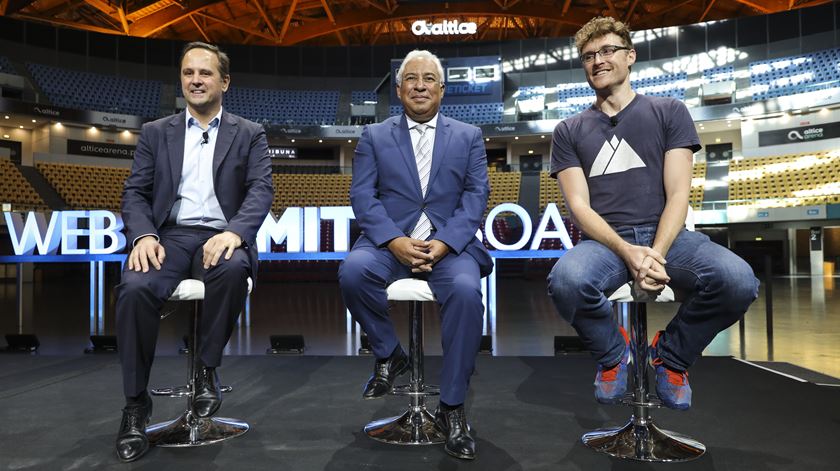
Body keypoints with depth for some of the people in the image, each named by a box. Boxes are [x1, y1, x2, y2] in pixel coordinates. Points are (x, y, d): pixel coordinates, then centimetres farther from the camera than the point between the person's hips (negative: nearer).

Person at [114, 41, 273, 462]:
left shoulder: (249, 134, 11)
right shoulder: (155, 133, 16)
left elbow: (261, 191, -3)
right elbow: (135, 192, 9)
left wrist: (233, 232, -23)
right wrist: (143, 235, -14)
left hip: (220, 237, -1)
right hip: (169, 236, 2)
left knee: (233, 269, -37)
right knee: (135, 288, -30)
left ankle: (206, 366, -12)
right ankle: (136, 404, -12)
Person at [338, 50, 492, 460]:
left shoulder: (468, 137, 14)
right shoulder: (374, 136, 13)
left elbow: (476, 196, 2)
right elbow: (363, 196, 1)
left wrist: (443, 243, -15)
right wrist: (396, 241, -16)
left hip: (449, 245, 0)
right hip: (391, 243, 1)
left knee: (466, 290, -32)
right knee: (353, 270, -31)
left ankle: (452, 407, -15)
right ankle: (388, 355, -2)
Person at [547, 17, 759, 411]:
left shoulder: (669, 112, 11)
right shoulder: (569, 132, 12)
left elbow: (677, 194, 1)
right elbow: (580, 206, 0)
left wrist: (656, 254, -17)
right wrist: (628, 253, -19)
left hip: (666, 235, 1)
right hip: (604, 241, 0)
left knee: (738, 282, -29)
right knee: (566, 281, -36)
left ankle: (670, 356, 3)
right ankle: (613, 354, -1)